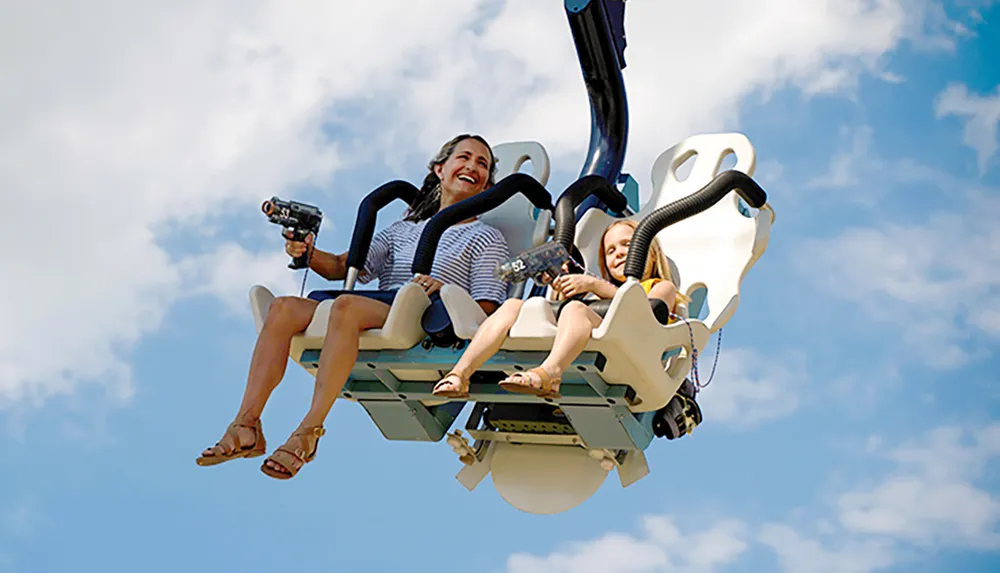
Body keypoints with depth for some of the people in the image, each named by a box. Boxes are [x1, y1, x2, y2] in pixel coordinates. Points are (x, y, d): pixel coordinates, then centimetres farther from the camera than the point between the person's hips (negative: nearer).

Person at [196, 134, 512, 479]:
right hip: (373, 311, 6)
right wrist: (308, 254, 2)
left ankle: (308, 431, -39)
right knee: (284, 307, -20)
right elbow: (343, 267, 24)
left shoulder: (486, 239, 16)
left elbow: (487, 309, 2)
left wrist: (444, 291, -17)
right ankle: (246, 427, -28)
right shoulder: (403, 230, 31)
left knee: (346, 305, -36)